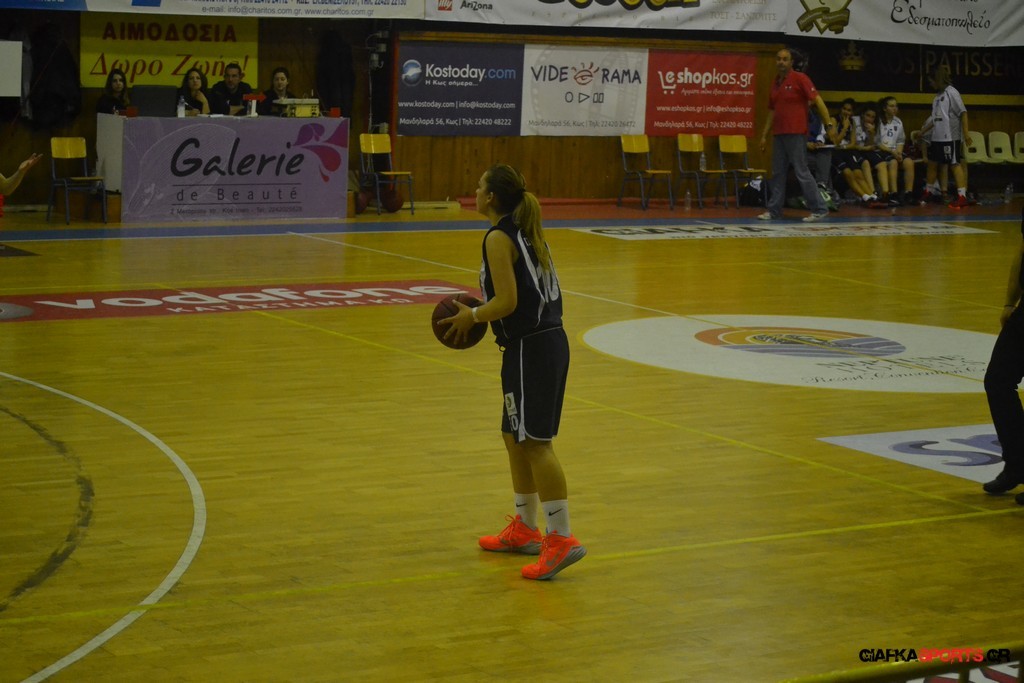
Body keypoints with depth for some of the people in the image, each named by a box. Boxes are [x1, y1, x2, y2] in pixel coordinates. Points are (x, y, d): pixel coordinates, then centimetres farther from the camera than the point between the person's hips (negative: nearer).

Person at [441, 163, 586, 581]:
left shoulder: (498, 238, -13)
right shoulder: (526, 233, 15)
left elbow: (508, 301, -19)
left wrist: (472, 316, -4)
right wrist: (481, 314, 17)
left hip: (529, 347, -10)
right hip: (549, 340, 10)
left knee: (535, 441, -8)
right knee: (515, 437, 18)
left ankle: (561, 539, -9)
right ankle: (524, 529, 27)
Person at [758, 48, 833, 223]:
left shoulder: (800, 79, -7)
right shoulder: (775, 83, 14)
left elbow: (817, 100, -12)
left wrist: (829, 124, -21)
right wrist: (764, 135, 19)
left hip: (796, 134, -7)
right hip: (779, 134, 7)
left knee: (802, 172, -7)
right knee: (777, 173, 7)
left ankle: (819, 209, -3)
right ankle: (774, 210, 12)